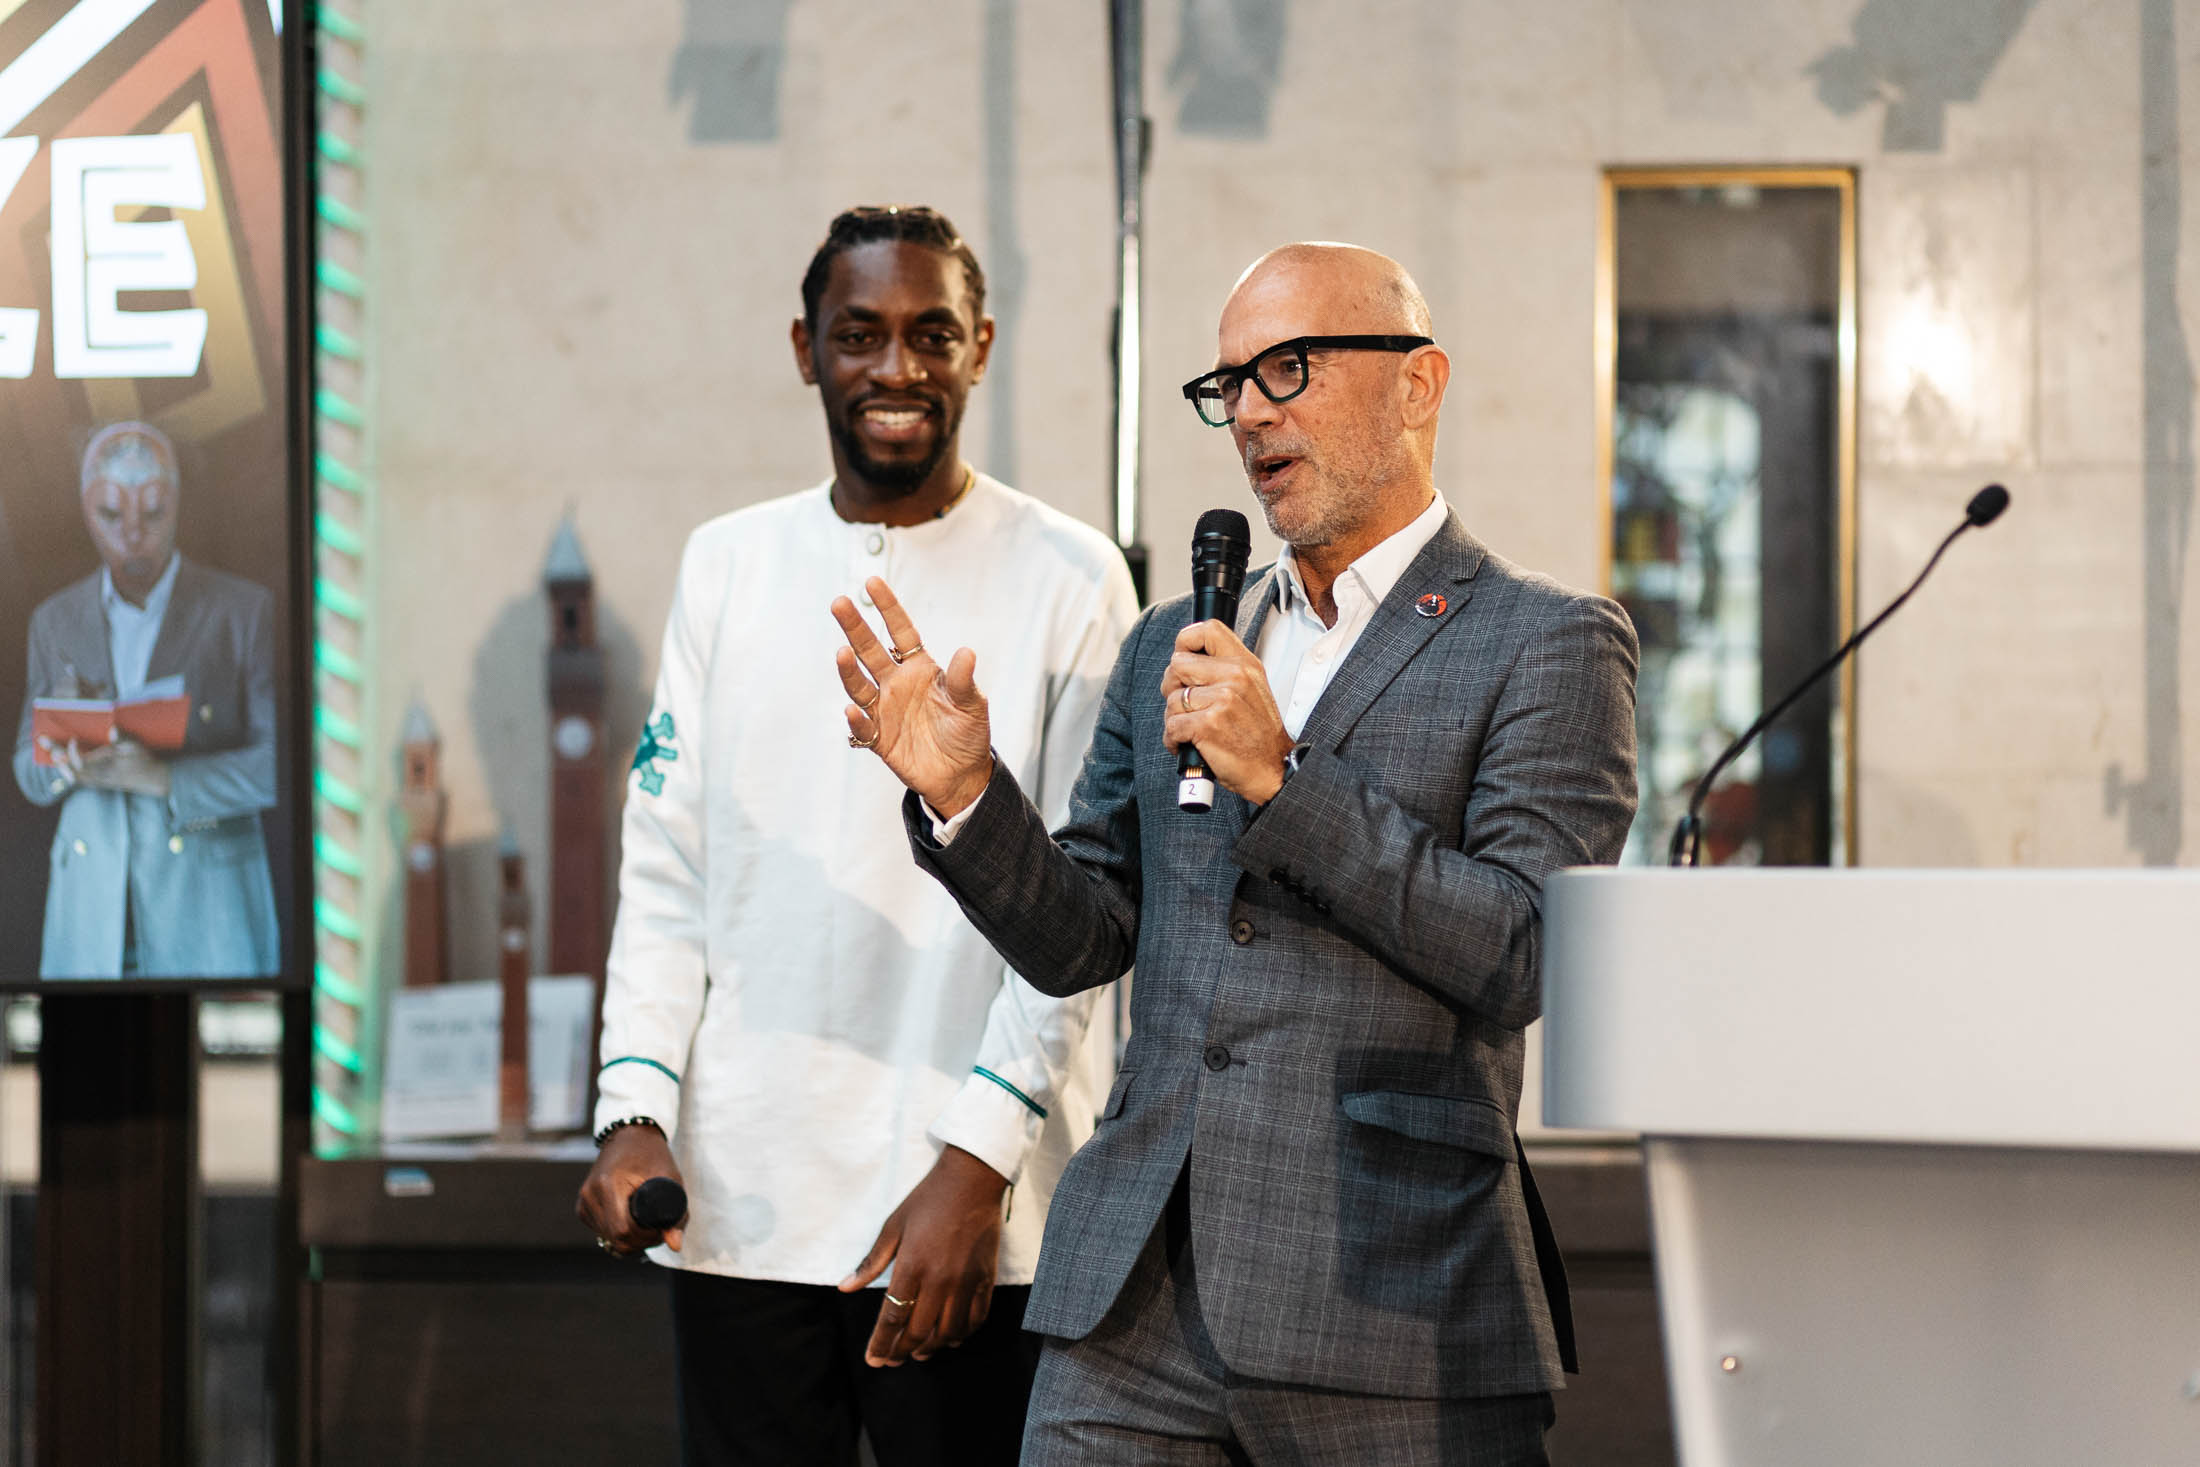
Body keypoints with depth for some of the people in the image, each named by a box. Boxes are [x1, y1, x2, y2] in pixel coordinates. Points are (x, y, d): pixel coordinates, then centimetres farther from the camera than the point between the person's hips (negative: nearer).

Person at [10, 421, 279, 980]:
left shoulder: (247, 612, 0)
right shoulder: (55, 621, 12)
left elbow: (282, 765, -6)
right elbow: (30, 776, 14)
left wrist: (162, 779, -18)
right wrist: (65, 759, -10)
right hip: (91, 910, 3)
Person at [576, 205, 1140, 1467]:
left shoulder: (1067, 580, 0)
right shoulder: (729, 564, 12)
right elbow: (665, 871, 12)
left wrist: (978, 1162, -13)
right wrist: (636, 1110, -2)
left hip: (972, 1218, -3)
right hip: (740, 1195, 3)